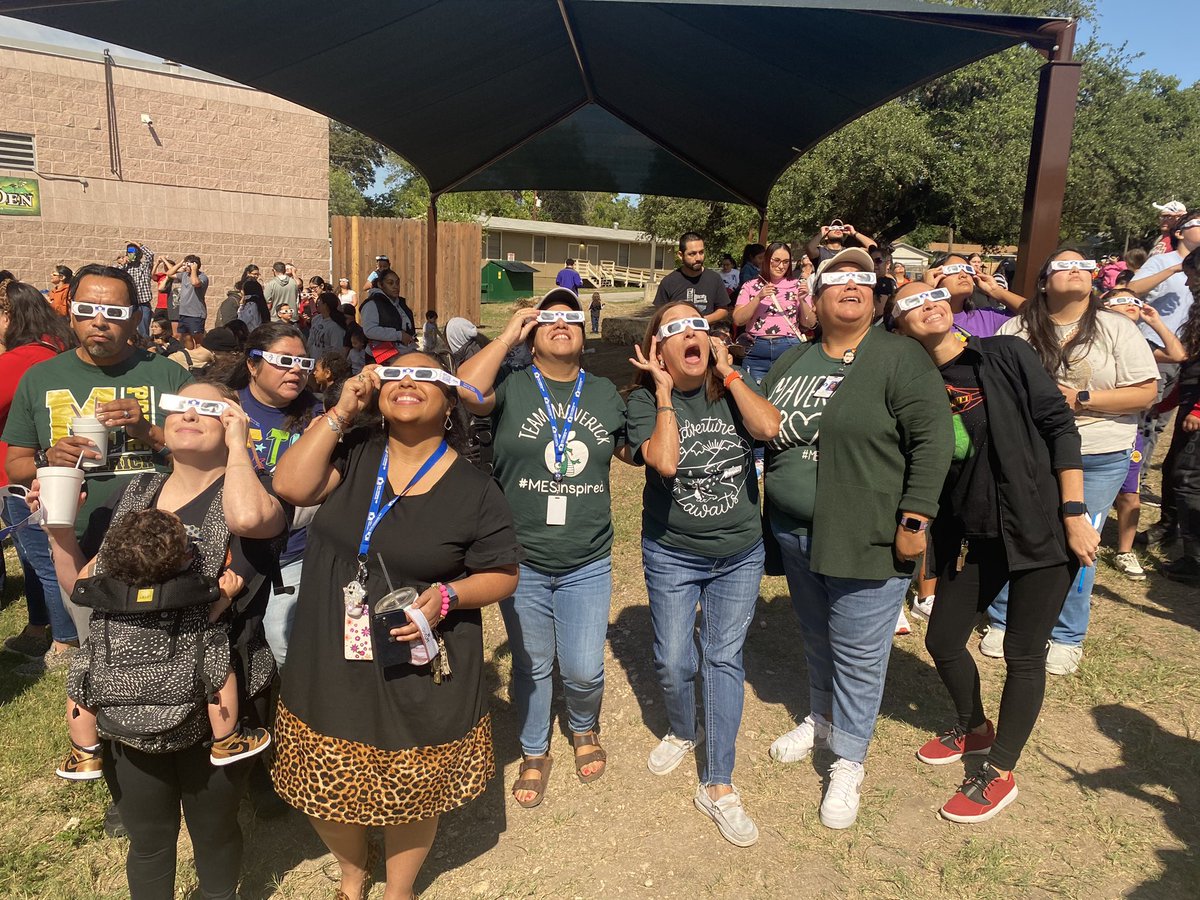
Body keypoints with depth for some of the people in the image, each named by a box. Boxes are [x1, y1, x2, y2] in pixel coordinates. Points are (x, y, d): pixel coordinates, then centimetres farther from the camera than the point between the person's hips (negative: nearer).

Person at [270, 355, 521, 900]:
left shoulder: (473, 490, -8)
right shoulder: (353, 453, 0)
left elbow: (503, 575, -3)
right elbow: (291, 486, -14)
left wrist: (448, 596, -21)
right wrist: (341, 412, -13)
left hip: (419, 673, -2)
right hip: (332, 665, 3)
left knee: (412, 793, 15)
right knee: (322, 786, 17)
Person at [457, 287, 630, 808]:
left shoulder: (605, 394, 6)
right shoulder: (511, 386, -5)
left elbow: (634, 452, 15)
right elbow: (466, 392, -26)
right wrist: (507, 335, -16)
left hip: (587, 564, 2)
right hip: (522, 561, -1)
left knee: (584, 670, 5)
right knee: (531, 667, 14)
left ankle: (585, 729, 41)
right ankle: (534, 754, 40)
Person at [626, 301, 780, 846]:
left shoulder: (731, 389, -4)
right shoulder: (645, 399, -10)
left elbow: (768, 428, -24)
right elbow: (664, 461, -27)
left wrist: (728, 373, -17)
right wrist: (664, 392, -22)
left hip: (740, 554, 1)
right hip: (672, 555, -1)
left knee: (724, 660, 5)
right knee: (673, 662, 7)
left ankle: (718, 786, 16)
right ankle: (681, 733, 41)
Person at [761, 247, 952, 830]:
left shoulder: (899, 358, -10)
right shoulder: (792, 362, 9)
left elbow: (933, 440, -15)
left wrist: (913, 521, -18)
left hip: (866, 540, -6)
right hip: (796, 535, 6)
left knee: (858, 653, 6)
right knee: (816, 638, 22)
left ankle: (848, 763, 24)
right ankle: (821, 720, 45)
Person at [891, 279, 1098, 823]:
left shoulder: (1007, 355, -9)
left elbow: (1060, 425, -10)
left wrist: (1074, 512, -13)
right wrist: (933, 555, -2)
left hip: (1040, 529, -4)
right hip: (972, 537, 4)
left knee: (1023, 653, 4)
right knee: (942, 640, 11)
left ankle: (999, 773, 23)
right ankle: (973, 728, 41)